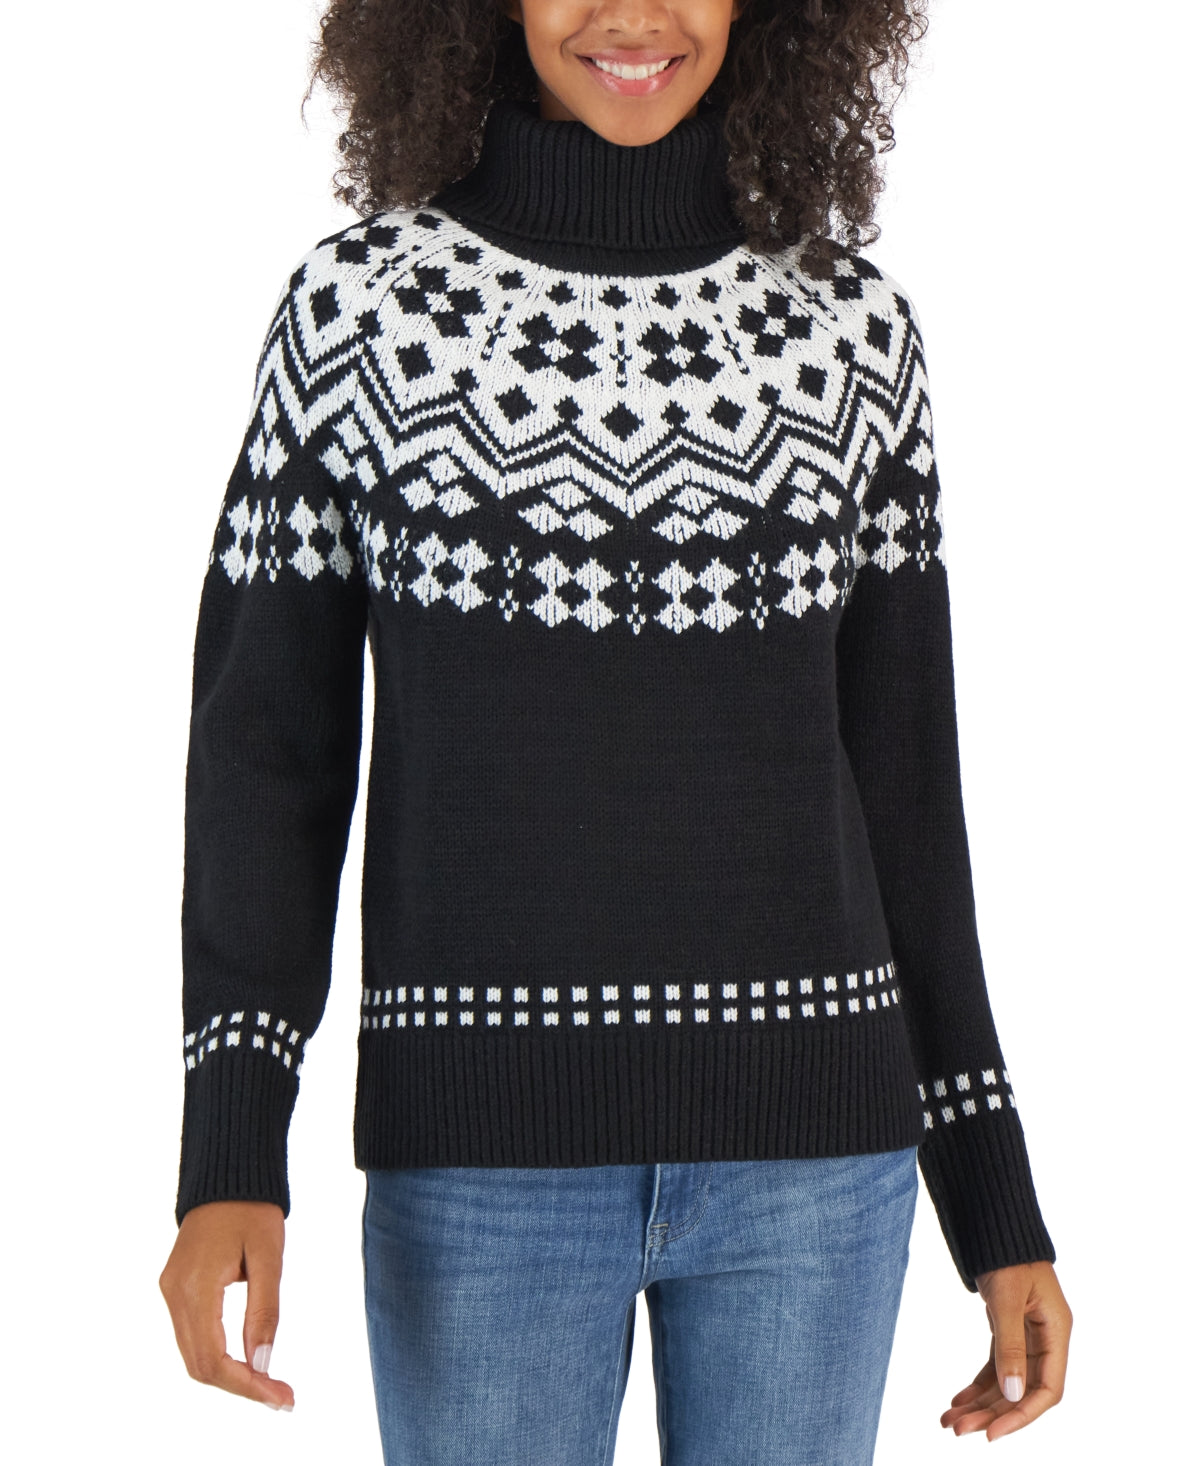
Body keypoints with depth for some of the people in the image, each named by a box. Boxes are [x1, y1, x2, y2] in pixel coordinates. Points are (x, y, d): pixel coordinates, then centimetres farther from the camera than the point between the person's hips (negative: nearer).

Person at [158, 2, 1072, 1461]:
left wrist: (1000, 1207, 6)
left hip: (801, 1147, 2)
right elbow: (266, 746, -1)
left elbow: (898, 774, 7)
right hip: (487, 1156, -1)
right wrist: (227, 1161, -13)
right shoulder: (360, 303, -1)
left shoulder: (850, 323, 4)